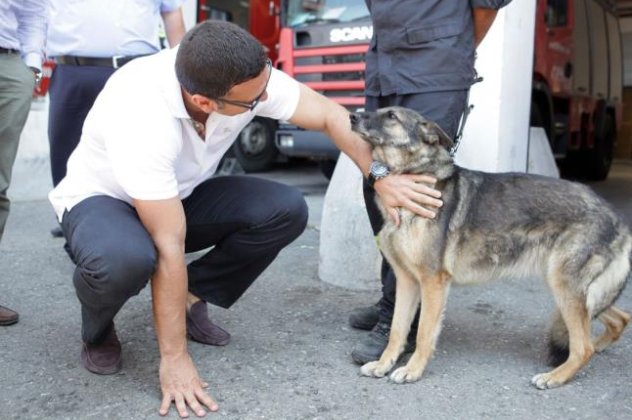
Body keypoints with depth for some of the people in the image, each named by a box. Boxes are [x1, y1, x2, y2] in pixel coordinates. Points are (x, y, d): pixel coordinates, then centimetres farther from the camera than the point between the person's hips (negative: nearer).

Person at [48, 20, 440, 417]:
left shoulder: (249, 76, -24)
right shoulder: (142, 118, -39)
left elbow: (330, 114, -12)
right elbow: (169, 247, -38)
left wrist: (381, 176, -23)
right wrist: (174, 358, -31)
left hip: (179, 196, 5)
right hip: (102, 199, -5)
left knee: (286, 209, -18)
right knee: (126, 259, -41)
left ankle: (190, 298, 1)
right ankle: (98, 334, -4)